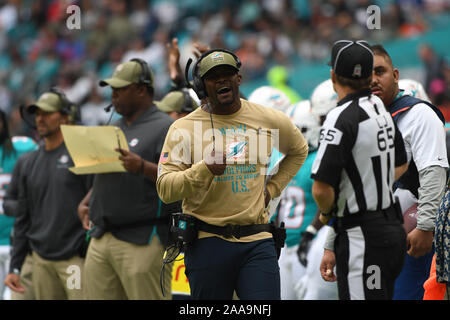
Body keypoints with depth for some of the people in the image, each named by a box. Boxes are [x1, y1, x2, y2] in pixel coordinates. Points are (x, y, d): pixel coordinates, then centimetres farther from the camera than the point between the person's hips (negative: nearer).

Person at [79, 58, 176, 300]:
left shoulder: (165, 127, -4)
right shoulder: (115, 128, 22)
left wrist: (143, 167, -28)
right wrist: (86, 203, 15)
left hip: (142, 242, -8)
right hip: (101, 238, 8)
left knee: (147, 298, -11)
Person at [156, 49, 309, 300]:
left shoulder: (270, 120, 9)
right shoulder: (184, 128, 1)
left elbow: (299, 150, 30)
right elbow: (165, 189, -7)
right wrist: (204, 170, -22)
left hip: (257, 242, 1)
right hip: (208, 242, -1)